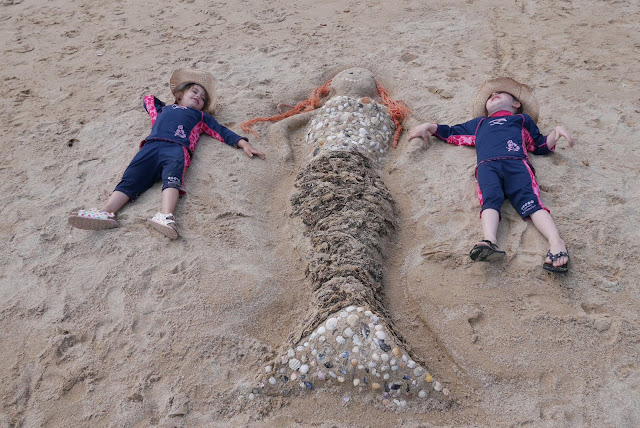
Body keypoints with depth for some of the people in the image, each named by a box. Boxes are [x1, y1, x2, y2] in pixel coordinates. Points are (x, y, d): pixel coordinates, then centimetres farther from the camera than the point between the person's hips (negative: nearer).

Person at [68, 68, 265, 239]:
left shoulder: (201, 116, 37)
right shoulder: (165, 109, 40)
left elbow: (222, 132, 26)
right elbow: (148, 99, 57)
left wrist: (243, 144, 14)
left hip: (177, 148, -2)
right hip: (152, 145, 3)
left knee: (172, 178, -33)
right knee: (130, 180, -20)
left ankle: (165, 217, -56)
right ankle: (105, 212, -38)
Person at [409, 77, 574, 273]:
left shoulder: (523, 119, 40)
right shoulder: (479, 123, 44)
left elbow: (541, 146, 32)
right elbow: (451, 133, 46)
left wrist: (556, 132, 14)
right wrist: (430, 127, 32)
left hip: (517, 162, 0)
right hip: (487, 164, 1)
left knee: (528, 200, -28)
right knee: (491, 198, -31)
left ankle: (556, 242, -46)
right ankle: (489, 242, -55)